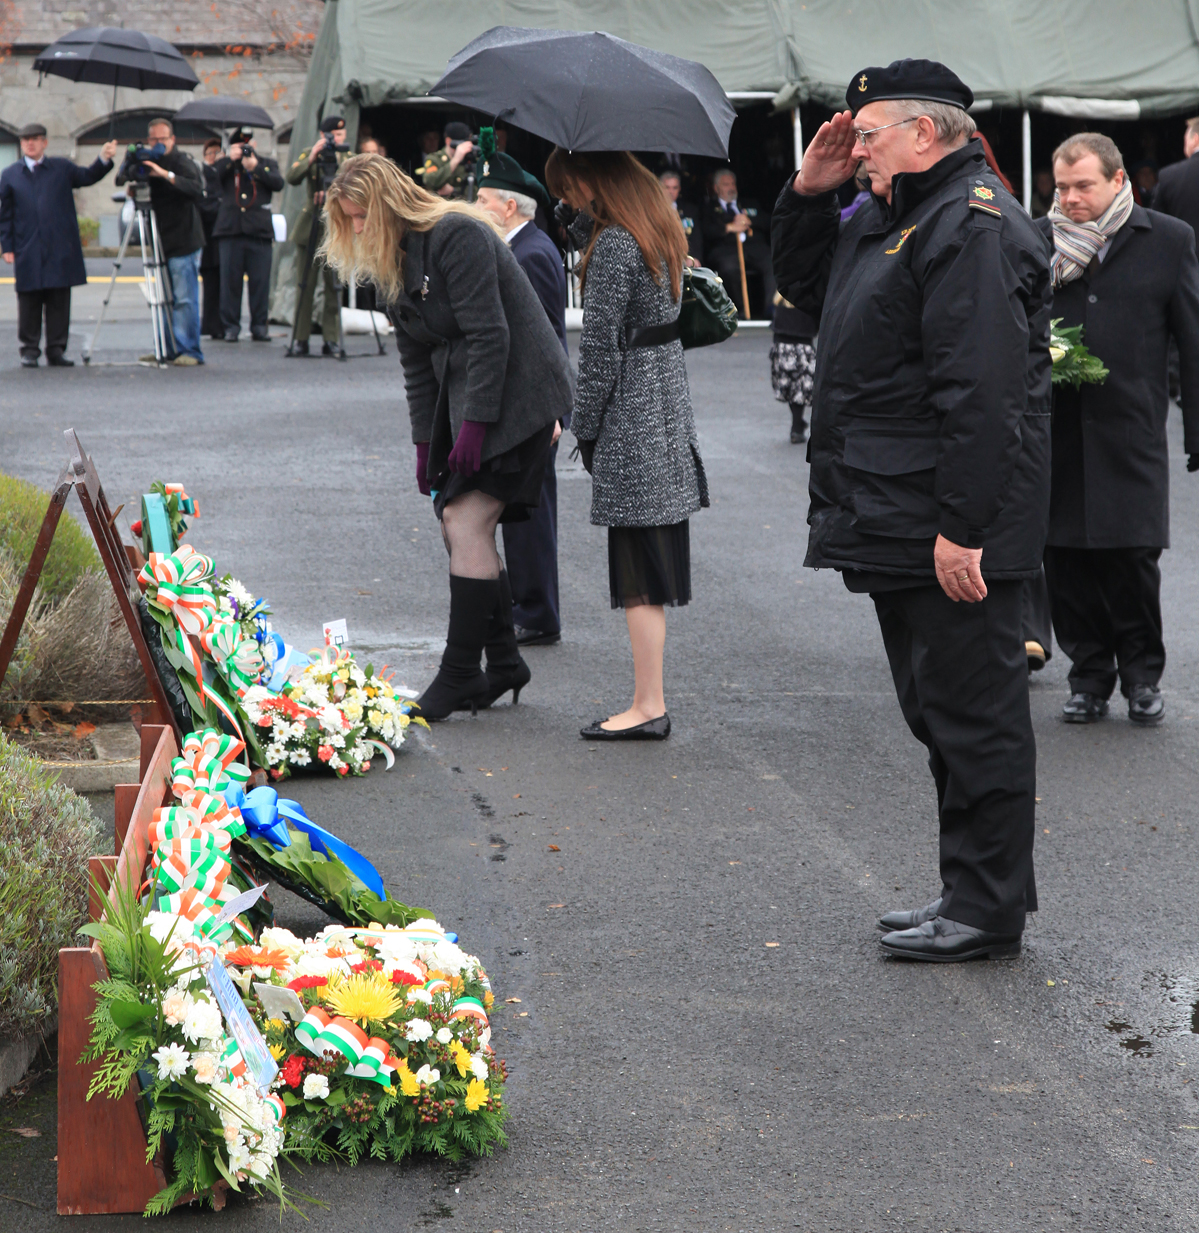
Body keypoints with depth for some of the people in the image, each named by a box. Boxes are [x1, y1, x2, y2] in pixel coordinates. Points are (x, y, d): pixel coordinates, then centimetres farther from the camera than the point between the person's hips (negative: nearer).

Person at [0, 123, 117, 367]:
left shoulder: (62, 169, 12)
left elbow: (88, 177, 0)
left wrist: (104, 160, -18)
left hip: (60, 251, 0)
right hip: (28, 253, 0)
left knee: (59, 303, 1)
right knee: (29, 302, 1)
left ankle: (56, 351, 7)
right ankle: (29, 351, 9)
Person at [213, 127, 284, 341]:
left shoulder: (267, 163, 15)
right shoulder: (225, 165, 14)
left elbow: (278, 183, -2)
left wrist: (255, 168, -10)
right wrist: (231, 159, -8)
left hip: (259, 229, 0)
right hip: (231, 228, 0)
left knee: (260, 281, -1)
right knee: (230, 279, -1)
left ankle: (259, 326, 5)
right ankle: (230, 326, 4)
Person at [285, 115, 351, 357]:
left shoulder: (348, 157, 8)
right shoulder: (309, 154, 3)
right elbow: (292, 177, -12)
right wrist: (312, 157, -24)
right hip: (310, 226, -1)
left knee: (334, 286, 0)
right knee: (305, 285, 0)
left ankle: (332, 339, 4)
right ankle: (300, 339, 5)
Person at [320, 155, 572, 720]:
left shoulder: (457, 236, -16)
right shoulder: (393, 260, 12)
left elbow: (489, 336, -21)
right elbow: (417, 361, 15)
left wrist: (475, 425, -22)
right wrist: (425, 440, 7)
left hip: (514, 395, -9)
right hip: (465, 400, 9)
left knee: (466, 521, -13)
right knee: (457, 522, 5)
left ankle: (459, 674, -10)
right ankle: (503, 661, 15)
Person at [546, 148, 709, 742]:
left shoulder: (614, 243, -16)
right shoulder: (658, 229, 12)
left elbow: (600, 343, -15)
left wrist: (585, 427, -8)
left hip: (631, 420, -9)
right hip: (669, 410, 9)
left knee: (639, 573, -5)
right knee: (653, 565, 11)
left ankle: (649, 708, -2)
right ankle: (650, 702, 14)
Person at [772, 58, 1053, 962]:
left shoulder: (974, 226, -17)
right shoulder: (893, 219, 16)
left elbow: (985, 395, -24)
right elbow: (806, 285, 31)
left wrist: (961, 530, -26)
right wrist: (809, 193, 14)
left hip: (951, 540, -11)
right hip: (899, 531, 11)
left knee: (971, 717, -3)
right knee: (942, 715, 16)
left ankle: (988, 911, 4)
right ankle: (970, 893, 25)